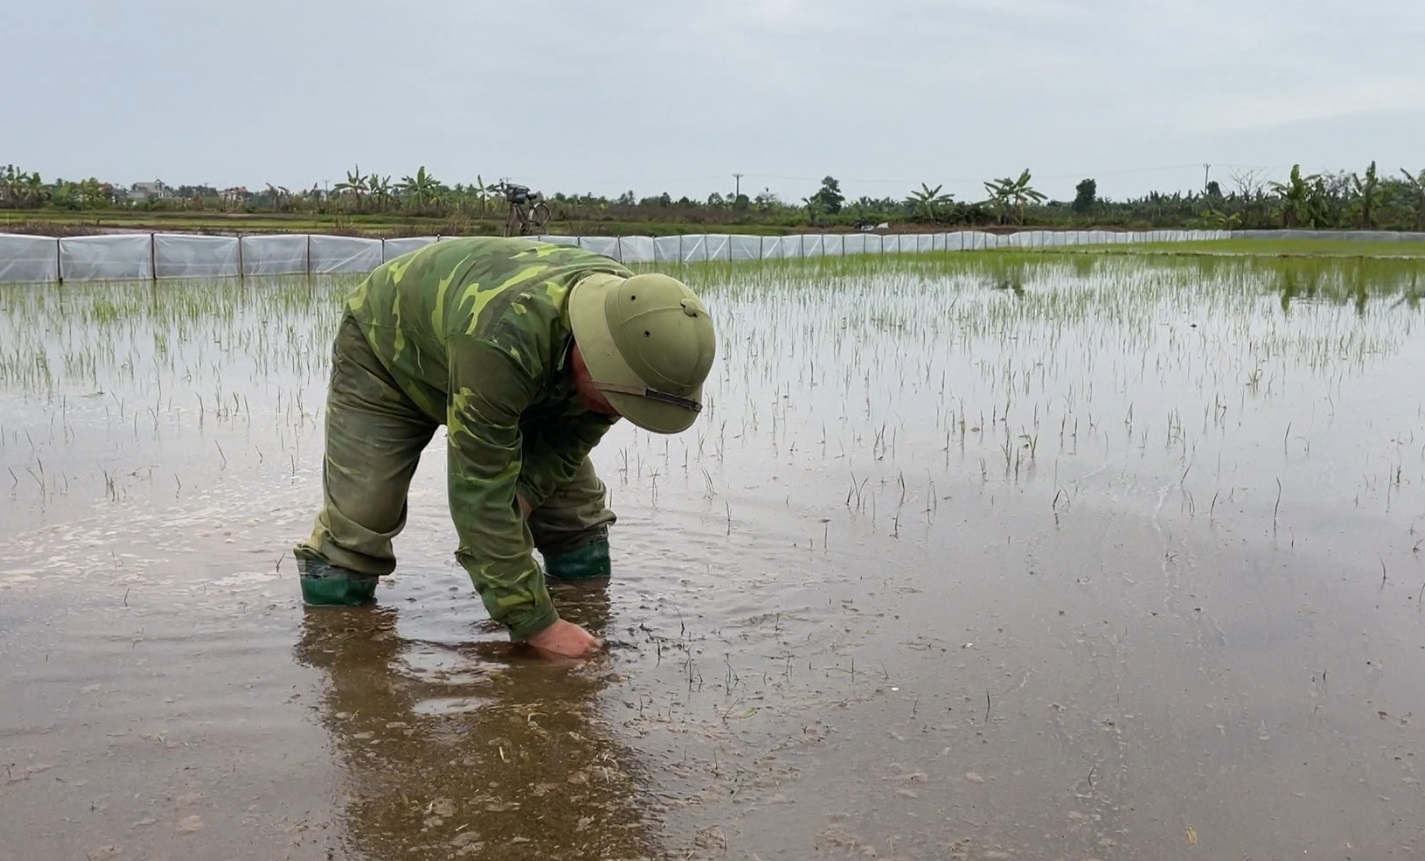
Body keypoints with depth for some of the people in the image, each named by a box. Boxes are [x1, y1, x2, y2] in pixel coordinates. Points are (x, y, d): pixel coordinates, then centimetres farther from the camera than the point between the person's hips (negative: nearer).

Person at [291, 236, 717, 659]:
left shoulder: (634, 328, -28)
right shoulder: (502, 340, -49)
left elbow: (579, 428, -12)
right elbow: (480, 495, -44)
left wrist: (525, 492, -28)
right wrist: (535, 623, -43)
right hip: (386, 353, -5)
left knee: (578, 514, -2)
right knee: (355, 529, -17)